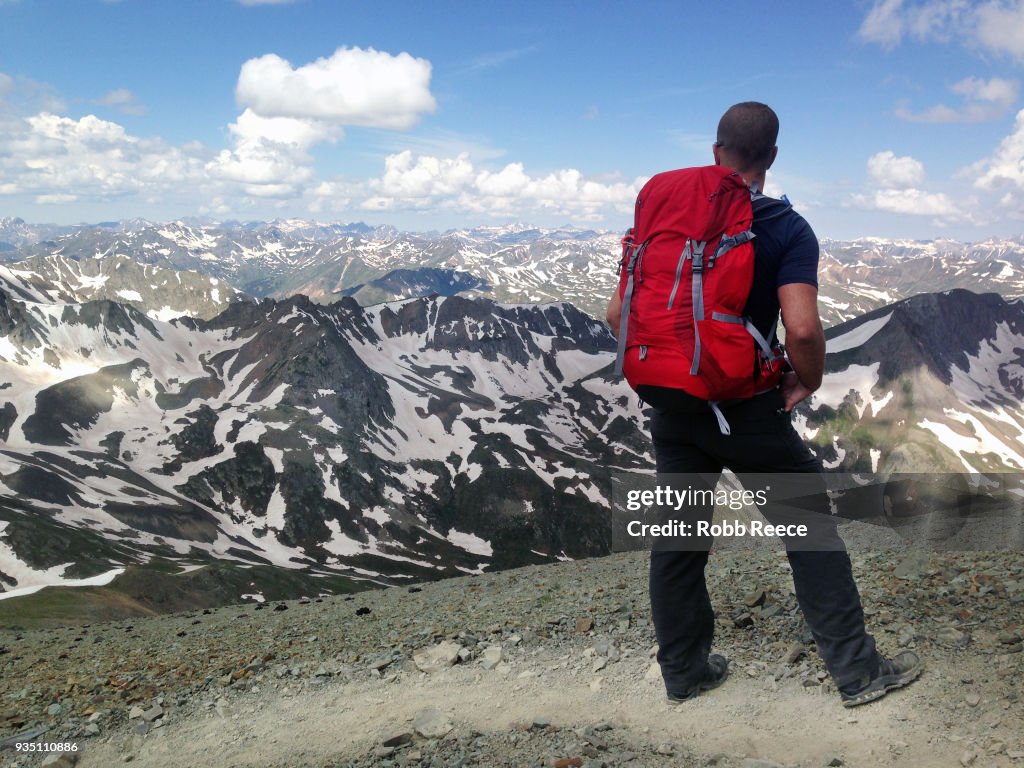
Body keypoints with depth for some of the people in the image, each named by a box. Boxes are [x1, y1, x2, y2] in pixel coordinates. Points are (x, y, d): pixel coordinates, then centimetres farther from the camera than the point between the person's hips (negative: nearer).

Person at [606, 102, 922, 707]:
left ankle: (686, 671, 25)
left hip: (671, 405, 4)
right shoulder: (788, 230, -9)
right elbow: (802, 327, -23)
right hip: (748, 409, -4)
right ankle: (858, 670, 17)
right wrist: (808, 382, -4)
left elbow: (620, 312, 3)